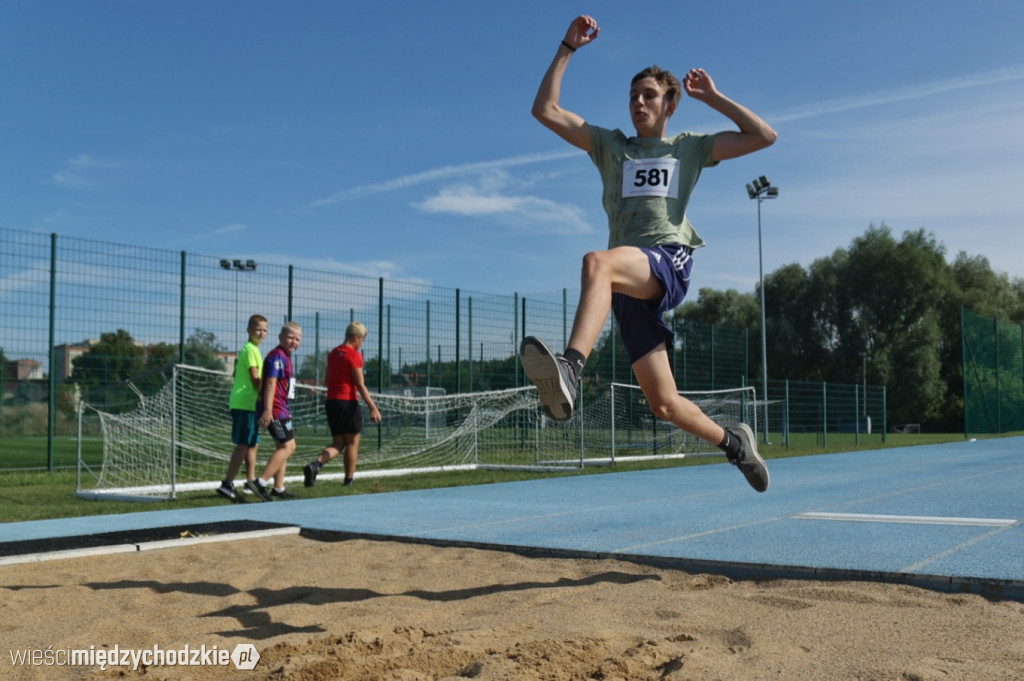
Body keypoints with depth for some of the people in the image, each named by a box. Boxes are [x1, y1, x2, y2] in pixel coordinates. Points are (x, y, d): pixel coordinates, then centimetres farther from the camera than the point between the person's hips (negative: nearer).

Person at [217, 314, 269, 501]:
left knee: (253, 444, 15)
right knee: (244, 444, -12)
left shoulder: (250, 349, 20)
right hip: (246, 403, -10)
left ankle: (251, 482, 22)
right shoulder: (251, 349, -9)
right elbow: (255, 379, -14)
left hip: (247, 403, 10)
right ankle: (227, 484, -14)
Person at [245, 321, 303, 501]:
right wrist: (267, 410, -28)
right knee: (288, 446, -13)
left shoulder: (285, 357, 18)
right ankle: (260, 483, -16)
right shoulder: (277, 356, -13)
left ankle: (278, 488, 20)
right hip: (275, 410, -10)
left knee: (284, 447, 14)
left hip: (282, 410, 10)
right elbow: (270, 383, -21)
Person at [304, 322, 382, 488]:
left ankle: (316, 464, -14)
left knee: (337, 443, 10)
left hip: (331, 401, 7)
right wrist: (373, 407, -12)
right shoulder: (354, 354, -10)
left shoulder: (333, 353, 13)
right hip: (348, 402, -7)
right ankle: (349, 481, 8)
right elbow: (360, 385, -14)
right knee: (352, 443, 5)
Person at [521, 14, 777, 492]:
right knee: (663, 403, 2)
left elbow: (764, 136, 19)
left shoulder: (690, 147, 23)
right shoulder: (610, 145, 25)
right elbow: (545, 110, 18)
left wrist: (712, 97, 19)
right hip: (631, 285, 4)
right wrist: (568, 47, 16)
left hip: (670, 260, -3)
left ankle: (569, 370, -58)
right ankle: (733, 442, 27)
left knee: (597, 262, -39)